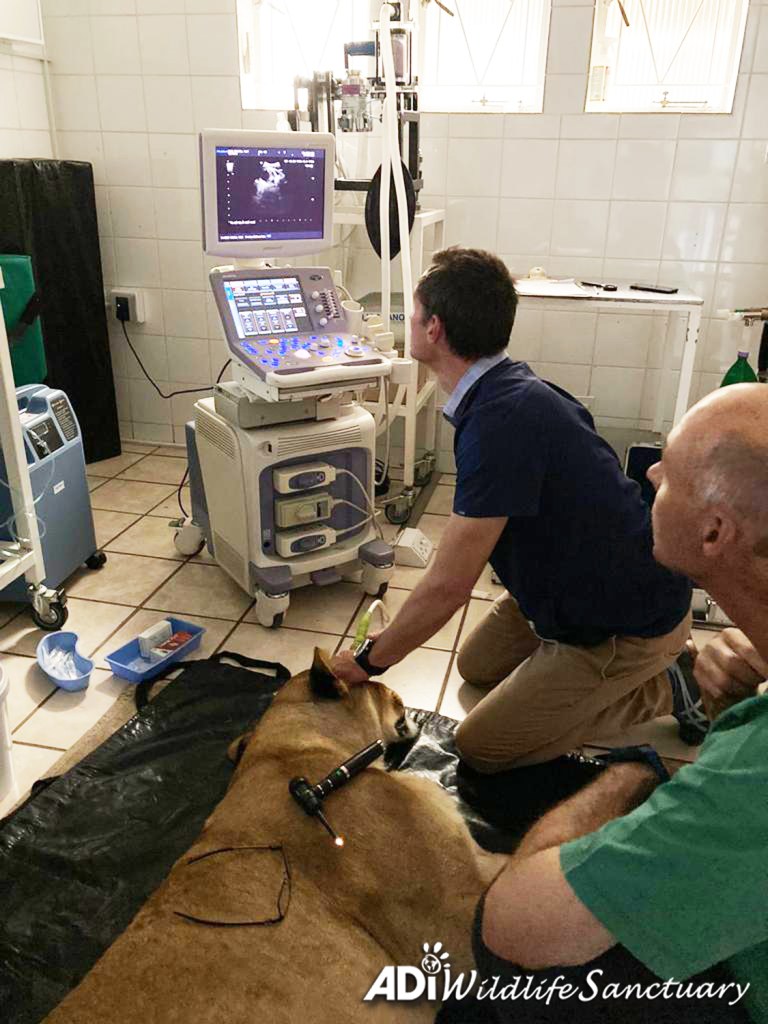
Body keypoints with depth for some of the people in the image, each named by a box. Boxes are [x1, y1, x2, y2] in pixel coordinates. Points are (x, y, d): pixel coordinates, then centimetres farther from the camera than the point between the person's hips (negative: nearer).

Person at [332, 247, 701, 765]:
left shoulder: (500, 421, -32)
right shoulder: (510, 387, -1)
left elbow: (448, 586, -28)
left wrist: (369, 660, -11)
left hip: (630, 624, -9)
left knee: (480, 747, 0)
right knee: (477, 666, 22)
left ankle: (657, 690, 6)